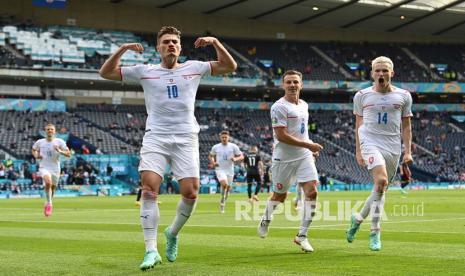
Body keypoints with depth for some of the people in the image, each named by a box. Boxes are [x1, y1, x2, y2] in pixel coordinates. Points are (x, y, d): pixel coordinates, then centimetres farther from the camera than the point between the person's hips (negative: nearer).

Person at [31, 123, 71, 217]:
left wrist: (60, 151, -23)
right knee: (48, 182, -30)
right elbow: (33, 149, 21)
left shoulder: (59, 142, -4)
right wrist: (36, 155, -1)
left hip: (55, 168, 2)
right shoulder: (40, 142, 0)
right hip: (44, 167, -2)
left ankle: (48, 204, 40)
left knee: (52, 187, 11)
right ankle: (49, 203, -17)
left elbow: (68, 154, -5)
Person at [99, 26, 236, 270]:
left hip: (186, 139, 1)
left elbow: (229, 66, 10)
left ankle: (173, 233, 21)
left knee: (191, 192, -9)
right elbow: (106, 73, 10)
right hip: (155, 138, -1)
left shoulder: (193, 68, 12)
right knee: (149, 188, -19)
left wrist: (215, 42, -3)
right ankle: (151, 250, -17)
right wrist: (123, 49, -4)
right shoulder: (145, 71, 10)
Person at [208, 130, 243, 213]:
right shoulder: (216, 147, 2)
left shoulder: (233, 146, 0)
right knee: (224, 184, -27)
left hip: (230, 170, 2)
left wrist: (235, 159, -19)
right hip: (220, 170, -2)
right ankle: (222, 199, -7)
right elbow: (210, 156, 18)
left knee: (228, 188, 8)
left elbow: (241, 156, 2)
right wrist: (213, 162, -2)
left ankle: (222, 203, 29)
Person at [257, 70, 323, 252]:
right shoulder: (279, 107, -14)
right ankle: (266, 219, 42)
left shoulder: (304, 105, 12)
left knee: (312, 192, -11)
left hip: (304, 157, 6)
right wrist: (308, 145, -19)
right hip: (284, 158, -6)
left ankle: (302, 235, -4)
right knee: (280, 195, 9)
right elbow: (281, 135, -20)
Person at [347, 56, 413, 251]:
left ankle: (358, 218, 30)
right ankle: (375, 231, -16)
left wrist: (408, 151, 6)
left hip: (393, 147, 3)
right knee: (381, 181, -24)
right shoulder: (362, 96, 6)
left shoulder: (403, 96, 8)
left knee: (380, 189, 5)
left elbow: (406, 126, 13)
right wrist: (358, 151, 12)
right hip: (370, 142, -3)